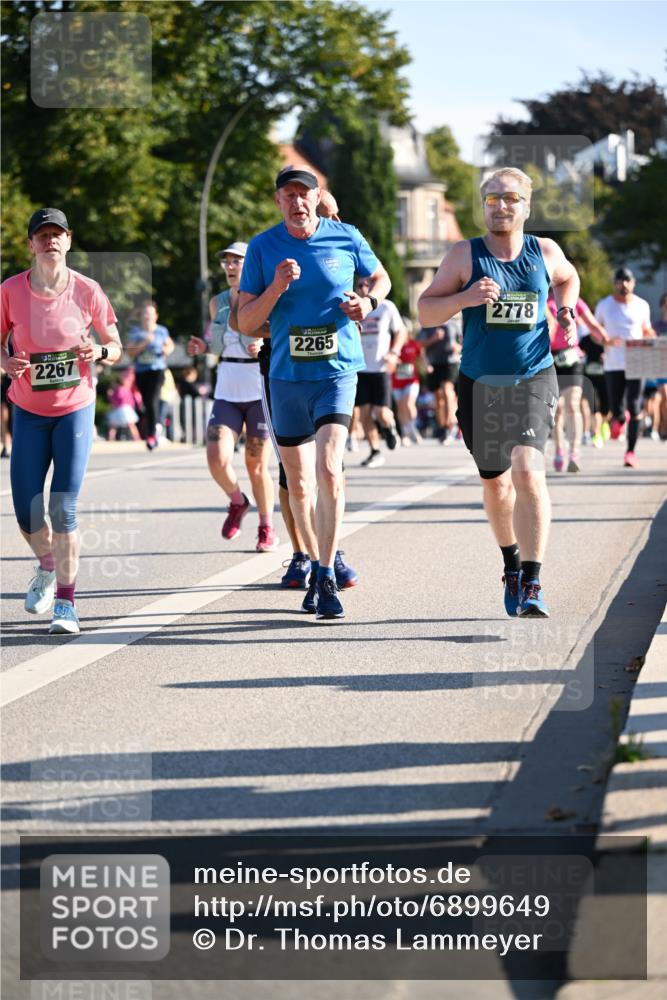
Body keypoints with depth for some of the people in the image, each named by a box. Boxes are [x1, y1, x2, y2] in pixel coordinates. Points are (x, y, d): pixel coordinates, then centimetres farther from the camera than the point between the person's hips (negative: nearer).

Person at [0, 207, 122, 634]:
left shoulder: (87, 290, -7)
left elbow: (116, 347, 3)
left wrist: (99, 352, -19)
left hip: (76, 410, -1)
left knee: (63, 510, -10)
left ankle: (66, 602, 0)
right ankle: (47, 567, 33)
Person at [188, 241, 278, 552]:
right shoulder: (217, 303, 8)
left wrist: (264, 347, -22)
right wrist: (202, 347, 3)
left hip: (261, 394, -3)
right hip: (226, 394, 4)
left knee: (256, 465, 2)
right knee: (217, 459, -13)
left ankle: (267, 528, 21)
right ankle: (237, 502, 17)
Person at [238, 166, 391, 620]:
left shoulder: (346, 237, -1)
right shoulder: (264, 247, 0)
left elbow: (381, 277, 18)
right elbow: (245, 321, 0)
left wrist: (369, 302, -4)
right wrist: (276, 287, -17)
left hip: (337, 370, -2)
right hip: (287, 377, 2)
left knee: (329, 471, -19)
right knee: (299, 484, 11)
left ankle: (327, 579, -17)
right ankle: (316, 562, 31)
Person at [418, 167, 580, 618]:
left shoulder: (545, 251, 1)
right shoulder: (465, 255, -3)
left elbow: (568, 278, 24)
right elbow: (425, 311, -3)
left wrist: (566, 311, 4)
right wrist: (465, 297, -21)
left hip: (533, 381, -2)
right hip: (480, 385, 2)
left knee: (527, 472, -22)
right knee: (494, 481, 15)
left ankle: (532, 584, -22)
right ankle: (512, 564, 41)